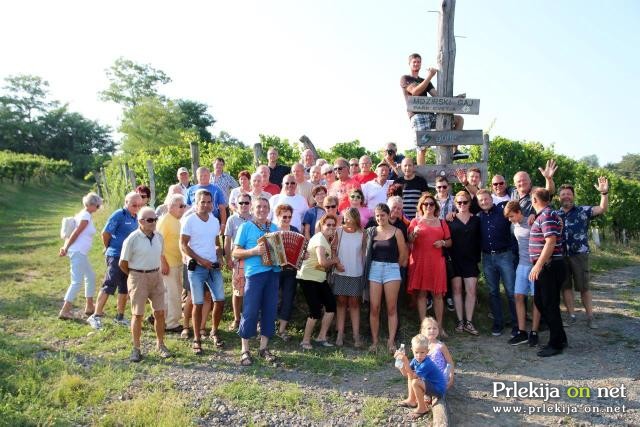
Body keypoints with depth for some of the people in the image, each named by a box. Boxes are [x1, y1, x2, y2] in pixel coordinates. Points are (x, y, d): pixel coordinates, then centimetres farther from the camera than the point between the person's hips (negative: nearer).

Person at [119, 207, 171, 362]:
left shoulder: (159, 237, 4)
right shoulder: (132, 239, -13)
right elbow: (123, 263, -6)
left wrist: (155, 272, 11)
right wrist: (134, 276, 3)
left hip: (156, 276, 5)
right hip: (138, 277, -5)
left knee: (160, 312, 7)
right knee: (137, 314, 4)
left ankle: (160, 345, 23)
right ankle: (136, 349, 16)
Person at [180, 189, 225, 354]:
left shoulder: (215, 221, 8)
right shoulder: (189, 221, -7)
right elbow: (183, 245, -8)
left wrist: (219, 258, 1)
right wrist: (201, 260, -13)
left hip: (214, 266, 5)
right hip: (196, 268, -4)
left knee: (220, 300, 3)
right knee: (198, 303, 0)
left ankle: (214, 332, 24)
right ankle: (197, 339, 12)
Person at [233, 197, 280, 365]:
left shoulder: (274, 228, 16)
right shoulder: (246, 227, 1)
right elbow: (236, 252, -3)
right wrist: (254, 251, -18)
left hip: (273, 273, 5)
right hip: (255, 273, -5)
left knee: (270, 310, 8)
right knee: (250, 311, -3)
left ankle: (263, 347, 20)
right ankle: (245, 350, 8)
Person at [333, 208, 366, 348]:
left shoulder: (361, 234, 0)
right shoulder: (339, 231, -1)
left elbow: (364, 253, 5)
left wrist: (364, 269, 3)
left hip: (356, 273, 0)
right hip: (340, 273, 0)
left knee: (354, 303, 5)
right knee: (341, 302, 5)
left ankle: (356, 335, 8)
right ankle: (340, 334, 9)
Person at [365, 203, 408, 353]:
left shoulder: (396, 232, 1)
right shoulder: (371, 231, 8)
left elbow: (403, 254, 4)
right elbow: (367, 251, 12)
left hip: (392, 269, -2)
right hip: (374, 269, 2)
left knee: (392, 308, -1)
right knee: (374, 308, 0)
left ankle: (391, 341, 5)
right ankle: (374, 341, 9)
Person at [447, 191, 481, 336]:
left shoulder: (476, 220, 7)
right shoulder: (451, 220, 4)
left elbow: (479, 241, 8)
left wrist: (477, 258, 1)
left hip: (471, 260, 1)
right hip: (455, 260, -1)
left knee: (471, 290, -3)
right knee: (457, 290, 3)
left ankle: (469, 322, 4)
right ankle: (460, 321, 11)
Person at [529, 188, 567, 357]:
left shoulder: (547, 215, -16)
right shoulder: (544, 215, 15)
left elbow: (551, 241, -25)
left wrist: (538, 265, -26)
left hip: (550, 267, -10)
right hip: (544, 267, 10)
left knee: (550, 305, -1)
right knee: (540, 302, 17)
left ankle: (556, 344, 11)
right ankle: (559, 338, 28)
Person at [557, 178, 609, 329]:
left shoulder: (583, 211, 1)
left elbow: (602, 209, -11)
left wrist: (604, 193, -25)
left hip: (579, 254, -2)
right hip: (561, 256, 2)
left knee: (584, 287, 4)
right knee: (565, 286, 7)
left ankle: (590, 317, 12)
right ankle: (571, 316, 17)